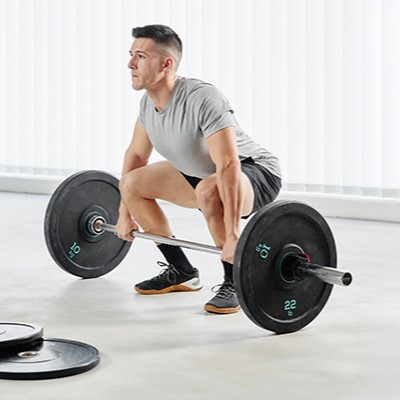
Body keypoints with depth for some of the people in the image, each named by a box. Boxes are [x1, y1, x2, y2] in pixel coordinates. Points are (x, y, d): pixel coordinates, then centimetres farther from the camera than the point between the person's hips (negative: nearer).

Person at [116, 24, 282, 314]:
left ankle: (235, 284, -20)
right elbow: (136, 154, 9)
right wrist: (125, 213, 10)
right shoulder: (149, 102, -6)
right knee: (132, 184, 3)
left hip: (257, 174, -9)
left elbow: (229, 167, -40)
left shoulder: (201, 100, -33)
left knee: (209, 190, -40)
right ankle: (182, 272, 13)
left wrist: (233, 237, -44)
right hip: (203, 173, 9)